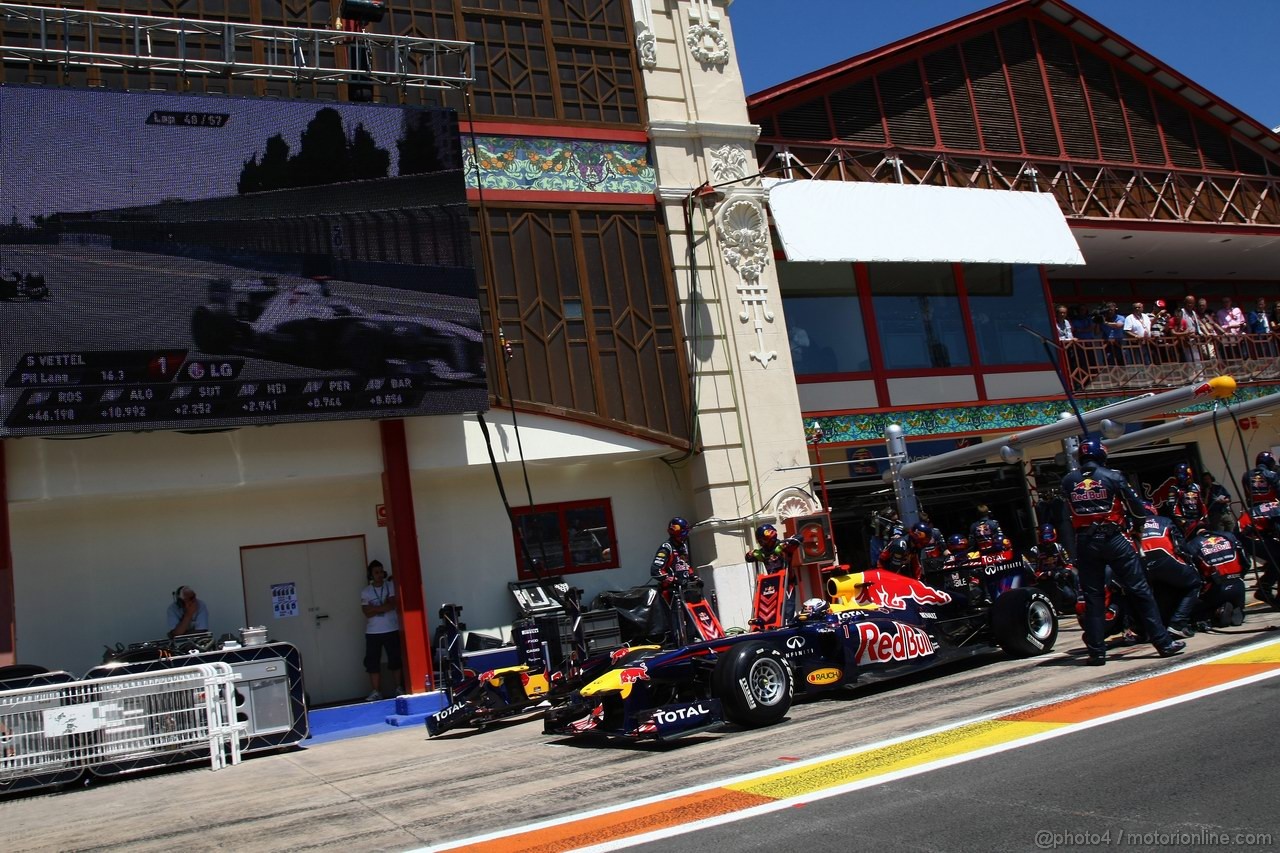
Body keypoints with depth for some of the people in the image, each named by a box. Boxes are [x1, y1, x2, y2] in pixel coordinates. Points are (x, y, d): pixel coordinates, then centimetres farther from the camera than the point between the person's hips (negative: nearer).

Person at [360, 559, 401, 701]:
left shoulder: (391, 586, 2)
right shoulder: (365, 592, 2)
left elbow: (393, 604, -10)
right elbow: (368, 613, -7)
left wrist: (375, 608, -13)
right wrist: (385, 606, -11)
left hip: (391, 630, -1)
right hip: (373, 633, 1)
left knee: (395, 660, 4)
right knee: (372, 663, 0)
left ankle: (399, 688, 15)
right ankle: (376, 692, 5)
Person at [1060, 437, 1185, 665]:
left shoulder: (1068, 481, 3)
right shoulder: (1113, 477, -3)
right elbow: (1136, 507, 3)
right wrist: (1150, 511, 24)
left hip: (1085, 542, 2)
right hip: (1113, 539, -2)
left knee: (1093, 597, 6)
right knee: (1140, 591, 5)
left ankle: (1096, 651, 4)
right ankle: (1163, 642, 8)